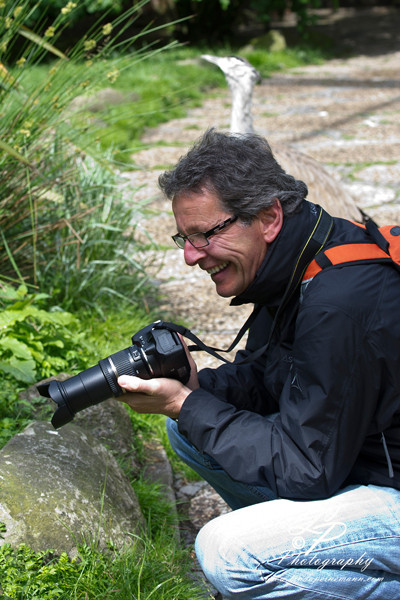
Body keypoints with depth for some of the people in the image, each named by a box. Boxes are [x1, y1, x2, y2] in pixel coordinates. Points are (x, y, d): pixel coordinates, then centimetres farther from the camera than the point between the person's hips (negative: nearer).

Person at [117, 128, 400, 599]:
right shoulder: (294, 266, -1)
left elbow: (306, 469, -25)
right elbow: (261, 376, 12)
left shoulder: (340, 306, -30)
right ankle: (298, 551, 14)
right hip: (347, 453, 9)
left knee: (226, 552, -26)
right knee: (187, 427, 7)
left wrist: (187, 405, -19)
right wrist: (195, 386, -9)